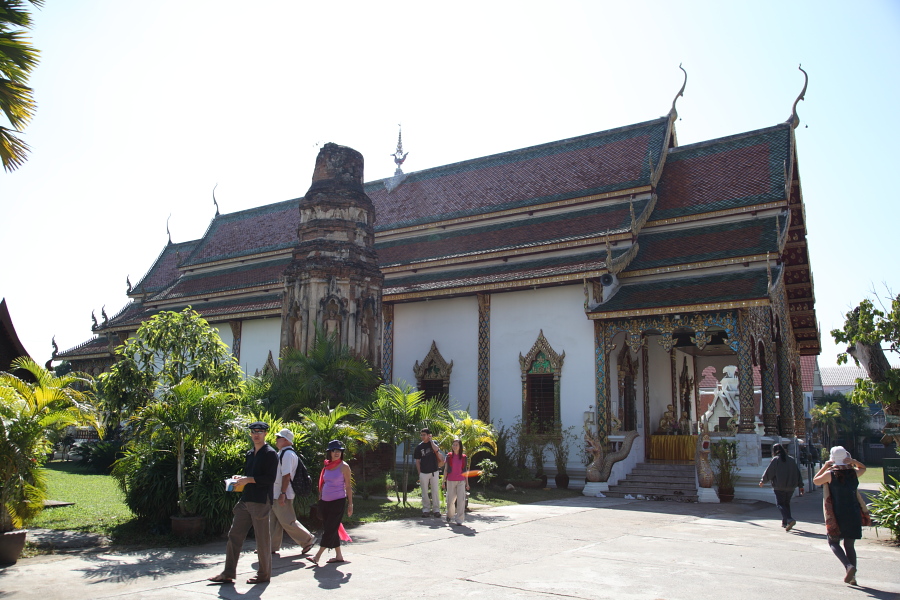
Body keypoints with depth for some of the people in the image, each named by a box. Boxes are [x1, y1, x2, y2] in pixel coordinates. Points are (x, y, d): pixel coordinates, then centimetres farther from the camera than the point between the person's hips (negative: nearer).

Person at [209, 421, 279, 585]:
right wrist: (240, 478, 6)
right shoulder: (250, 454, 17)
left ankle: (264, 574, 13)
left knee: (262, 539, 1)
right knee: (234, 535, 7)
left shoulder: (270, 453, -8)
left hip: (261, 501, -8)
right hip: (246, 500, 8)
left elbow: (270, 478, -16)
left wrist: (248, 479, -17)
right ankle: (228, 573, 15)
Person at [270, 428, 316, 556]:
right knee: (274, 521, 14)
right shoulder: (282, 453, 15)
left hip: (282, 495, -10)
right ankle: (273, 546, 22)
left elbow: (286, 475, -24)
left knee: (287, 522, -3)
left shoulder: (288, 454, -18)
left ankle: (308, 539, 8)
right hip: (276, 495, 10)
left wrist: (282, 494, -26)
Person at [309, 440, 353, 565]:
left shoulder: (344, 467, -6)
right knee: (328, 529, 9)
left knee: (330, 529, -6)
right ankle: (339, 556, 19)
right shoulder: (327, 466, 8)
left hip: (338, 502, -6)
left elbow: (348, 486, -5)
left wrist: (350, 504, -7)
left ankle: (317, 557, -5)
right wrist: (320, 499, 14)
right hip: (325, 501, 6)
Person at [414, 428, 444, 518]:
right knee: (424, 492, 6)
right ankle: (425, 510, 14)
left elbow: (436, 449, -22)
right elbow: (417, 461, 5)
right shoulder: (419, 446, 3)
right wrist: (419, 473, 0)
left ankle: (436, 509, 9)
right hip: (424, 473, 1)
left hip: (434, 472, -1)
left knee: (435, 491, 2)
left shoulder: (434, 443, 2)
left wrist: (430, 440, -11)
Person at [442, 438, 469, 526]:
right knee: (450, 500, 8)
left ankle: (459, 519, -2)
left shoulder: (464, 457, 4)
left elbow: (465, 471, 9)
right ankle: (450, 515, 34)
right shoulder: (449, 456, 2)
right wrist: (444, 481, 3)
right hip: (451, 481, 0)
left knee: (461, 500, -9)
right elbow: (445, 469, 6)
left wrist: (467, 483, 8)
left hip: (461, 481, 0)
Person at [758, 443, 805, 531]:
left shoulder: (776, 459, -8)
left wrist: (762, 481, 9)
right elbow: (798, 473, 10)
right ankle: (784, 522, 22)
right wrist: (801, 486, 13)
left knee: (780, 504, -3)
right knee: (786, 503, 17)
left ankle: (790, 519, -22)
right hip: (791, 486, 6)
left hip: (779, 487, -6)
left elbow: (769, 472, -5)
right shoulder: (791, 459, 8)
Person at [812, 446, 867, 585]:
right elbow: (863, 468, 23)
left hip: (837, 515, -4)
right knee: (849, 545, 13)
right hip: (853, 515, 4)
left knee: (834, 542, 9)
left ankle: (849, 566, -14)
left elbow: (815, 480, 8)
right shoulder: (854, 473, 0)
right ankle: (852, 576, 9)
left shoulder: (830, 474, -9)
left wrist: (825, 466, 9)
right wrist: (852, 461, 6)